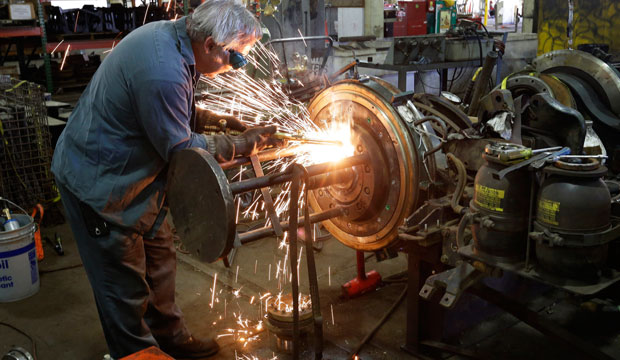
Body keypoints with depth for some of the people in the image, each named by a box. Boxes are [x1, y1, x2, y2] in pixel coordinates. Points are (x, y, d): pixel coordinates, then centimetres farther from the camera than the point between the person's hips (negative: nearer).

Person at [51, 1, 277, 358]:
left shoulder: (171, 35, -3)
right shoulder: (163, 73, -34)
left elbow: (177, 114, 12)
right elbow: (180, 148, -22)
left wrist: (221, 120, 0)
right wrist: (242, 146, -14)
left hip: (132, 174, 10)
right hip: (98, 181, -10)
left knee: (159, 259, 19)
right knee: (125, 281, 5)